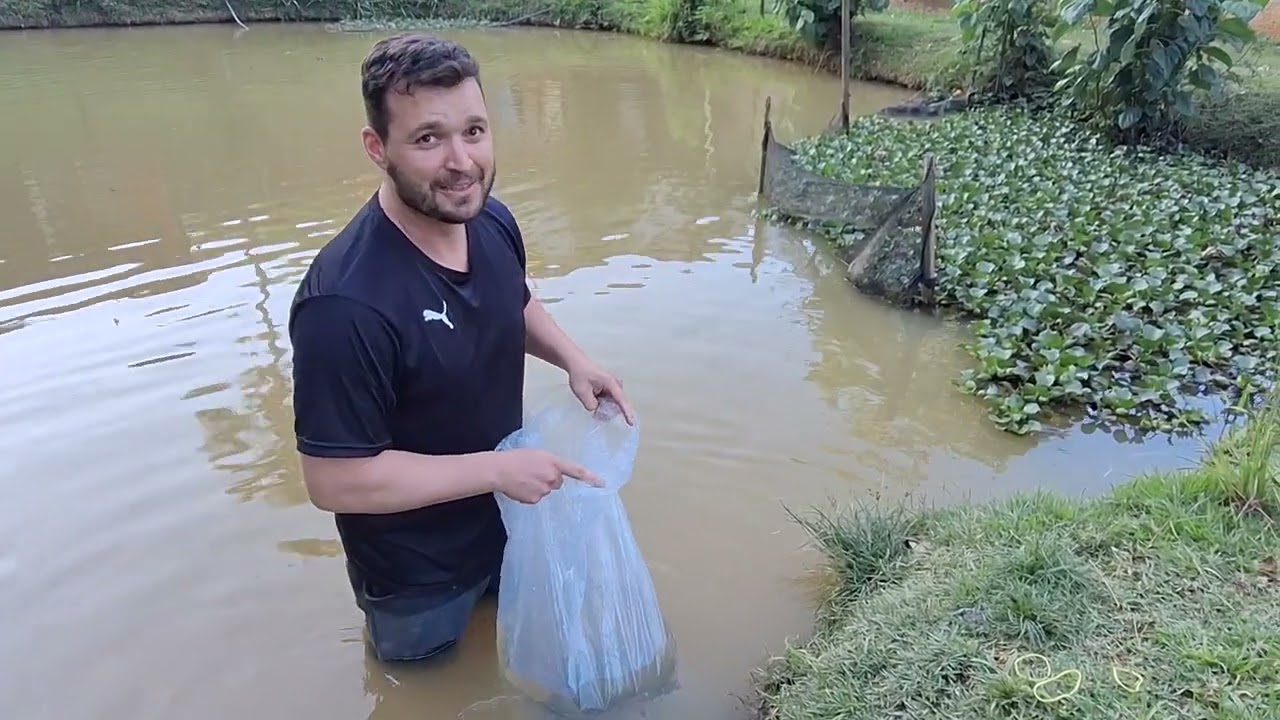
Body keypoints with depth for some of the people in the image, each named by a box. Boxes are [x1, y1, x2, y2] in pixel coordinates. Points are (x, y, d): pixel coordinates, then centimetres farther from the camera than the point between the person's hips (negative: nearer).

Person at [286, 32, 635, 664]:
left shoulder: (493, 222, -13)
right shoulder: (346, 302, -37)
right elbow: (335, 481, -31)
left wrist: (571, 358, -10)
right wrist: (497, 469, -29)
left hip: (504, 521, 6)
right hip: (415, 570, -6)